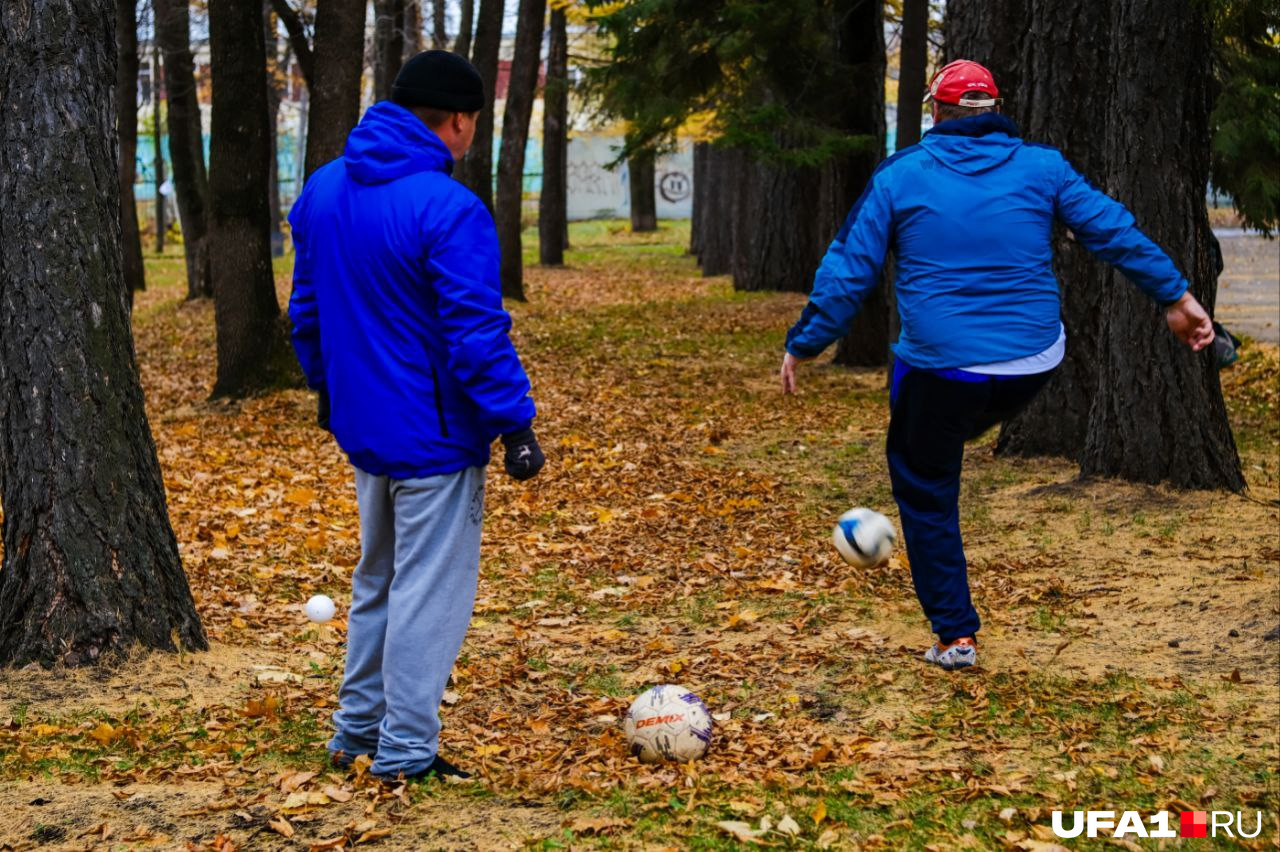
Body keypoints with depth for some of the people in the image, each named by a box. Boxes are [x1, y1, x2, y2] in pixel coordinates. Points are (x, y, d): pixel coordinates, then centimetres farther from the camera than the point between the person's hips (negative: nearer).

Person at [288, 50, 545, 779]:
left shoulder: (324, 191, 6)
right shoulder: (449, 210, -20)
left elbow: (306, 309, 14)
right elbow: (477, 334, -22)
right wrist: (517, 425, -16)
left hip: (363, 426, 8)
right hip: (435, 434, -8)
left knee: (377, 580, 21)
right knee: (430, 591, 2)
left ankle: (357, 729, 27)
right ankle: (405, 753, 7)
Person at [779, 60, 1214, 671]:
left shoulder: (900, 176, -1)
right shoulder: (1041, 167, 4)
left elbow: (847, 271, 0)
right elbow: (1114, 231, 3)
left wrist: (804, 345, 8)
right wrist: (1174, 294, 10)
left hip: (941, 367, -3)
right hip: (1033, 362, 3)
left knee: (926, 494, 13)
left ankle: (955, 635, 14)